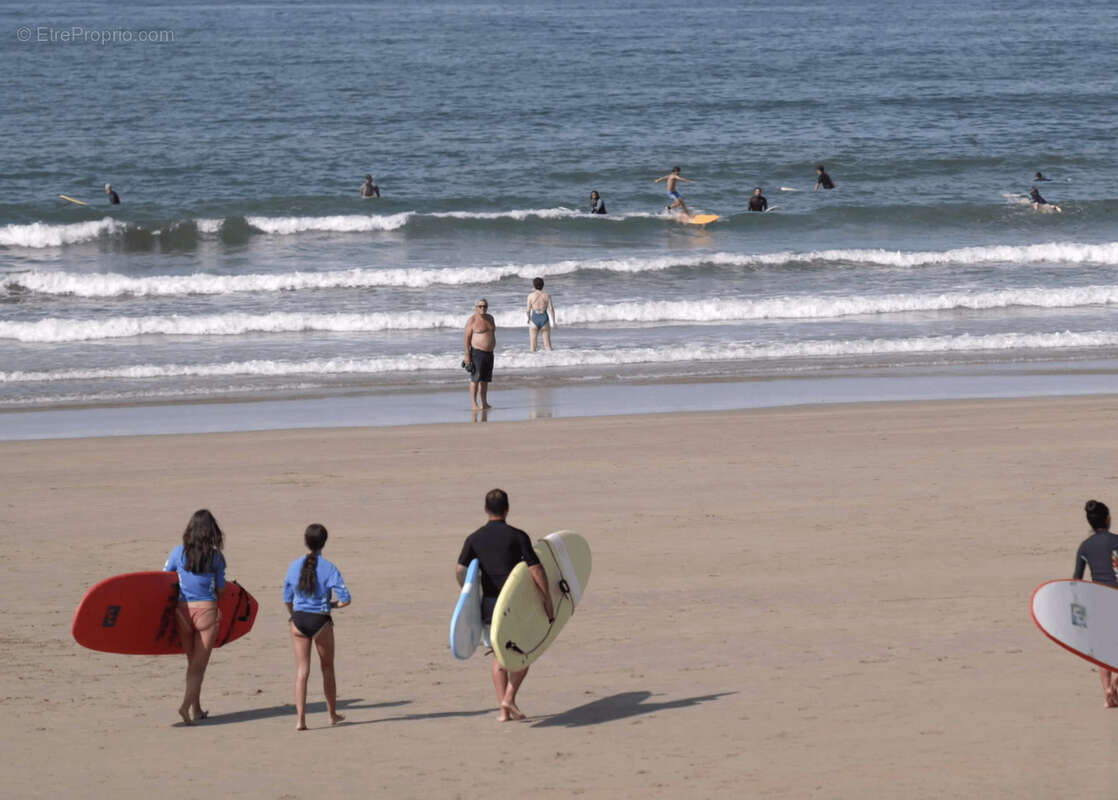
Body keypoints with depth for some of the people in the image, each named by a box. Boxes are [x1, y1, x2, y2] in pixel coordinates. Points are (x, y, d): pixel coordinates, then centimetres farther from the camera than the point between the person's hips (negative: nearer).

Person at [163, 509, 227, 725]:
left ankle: (197, 709, 24)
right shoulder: (216, 557, -4)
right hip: (207, 610, -2)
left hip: (183, 610, 2)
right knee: (199, 664, 1)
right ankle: (186, 705, -17)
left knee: (192, 662, 18)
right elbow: (220, 590, 1)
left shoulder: (178, 553, -1)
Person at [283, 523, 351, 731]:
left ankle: (300, 719, -7)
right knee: (327, 669, 16)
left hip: (299, 621, 2)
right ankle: (333, 714, 29)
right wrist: (332, 604, 8)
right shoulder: (329, 569, -9)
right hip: (321, 620, -2)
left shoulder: (294, 566, 1)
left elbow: (287, 599, 8)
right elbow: (345, 598, -13)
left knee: (301, 671, 4)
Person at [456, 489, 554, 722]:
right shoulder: (517, 536, -6)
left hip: (490, 603, 3)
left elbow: (460, 570, -2)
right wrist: (548, 602, -5)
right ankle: (509, 698, -4)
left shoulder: (474, 539, 4)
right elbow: (536, 571, -10)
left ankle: (503, 710, 7)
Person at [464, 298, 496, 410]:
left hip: (489, 353, 7)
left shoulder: (490, 318, 10)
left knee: (485, 380, 11)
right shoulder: (472, 320, -10)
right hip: (477, 353, -7)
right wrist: (467, 355, -15)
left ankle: (484, 403, 17)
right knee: (476, 378, -9)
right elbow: (467, 338, -10)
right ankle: (474, 403, -8)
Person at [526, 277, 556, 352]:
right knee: (548, 345, 8)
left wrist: (528, 318, 20)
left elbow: (528, 310, 0)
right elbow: (551, 309, -5)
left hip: (534, 321, -1)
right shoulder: (547, 295, 0)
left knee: (533, 346, 8)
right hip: (544, 320, 1)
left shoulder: (531, 296, -3)